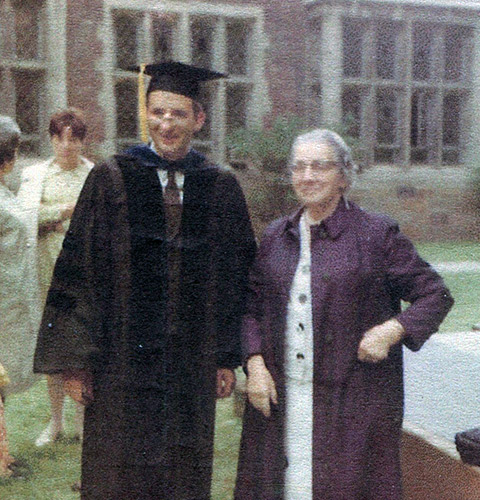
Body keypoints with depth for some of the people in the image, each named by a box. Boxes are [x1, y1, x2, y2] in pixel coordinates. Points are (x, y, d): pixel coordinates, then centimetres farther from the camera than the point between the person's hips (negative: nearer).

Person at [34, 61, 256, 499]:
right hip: (121, 361, -2)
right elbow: (76, 270, -3)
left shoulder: (222, 188, 5)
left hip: (194, 363, 2)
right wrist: (74, 360, -7)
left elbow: (238, 277, 8)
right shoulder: (111, 180, -2)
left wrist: (228, 357, 5)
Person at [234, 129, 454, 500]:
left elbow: (434, 295, 0)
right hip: (281, 398, 4)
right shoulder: (276, 237, 10)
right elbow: (252, 306, 13)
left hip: (353, 400, -4)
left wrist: (392, 330, -15)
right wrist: (255, 364, -1)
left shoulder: (377, 234, -3)